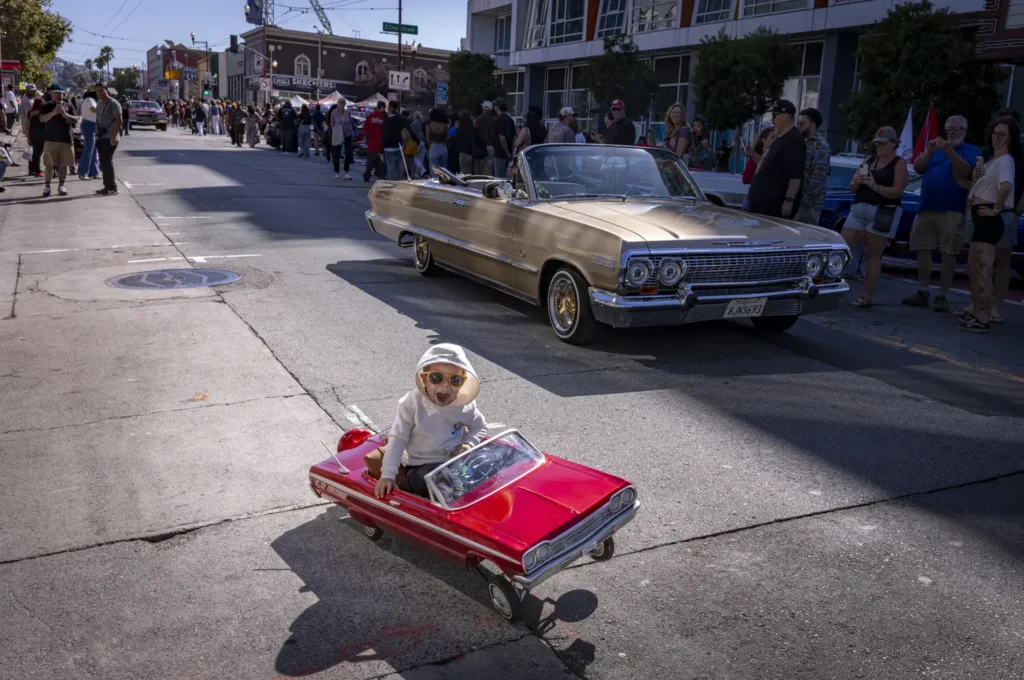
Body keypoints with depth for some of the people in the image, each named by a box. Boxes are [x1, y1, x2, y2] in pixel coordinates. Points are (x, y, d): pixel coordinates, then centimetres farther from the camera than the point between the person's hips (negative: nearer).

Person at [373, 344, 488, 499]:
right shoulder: (413, 403, -15)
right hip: (421, 467, -4)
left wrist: (469, 443, -9)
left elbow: (480, 427, 12)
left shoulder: (465, 405, -7)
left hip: (454, 462, 4)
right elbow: (398, 438, -12)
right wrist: (388, 475, -18)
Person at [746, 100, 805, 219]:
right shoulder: (781, 139, 19)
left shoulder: (794, 141, -15)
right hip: (764, 202, 11)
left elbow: (796, 176, -23)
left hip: (775, 205, -11)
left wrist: (789, 200, -26)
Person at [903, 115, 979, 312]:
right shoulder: (937, 148, 19)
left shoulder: (971, 150, 5)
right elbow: (918, 168, 8)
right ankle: (922, 293, 9)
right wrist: (929, 151, -8)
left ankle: (942, 296, -3)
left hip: (952, 211, -5)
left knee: (948, 254, -5)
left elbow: (964, 171, -13)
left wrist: (950, 152, -22)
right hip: (925, 208, 5)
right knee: (923, 251, 3)